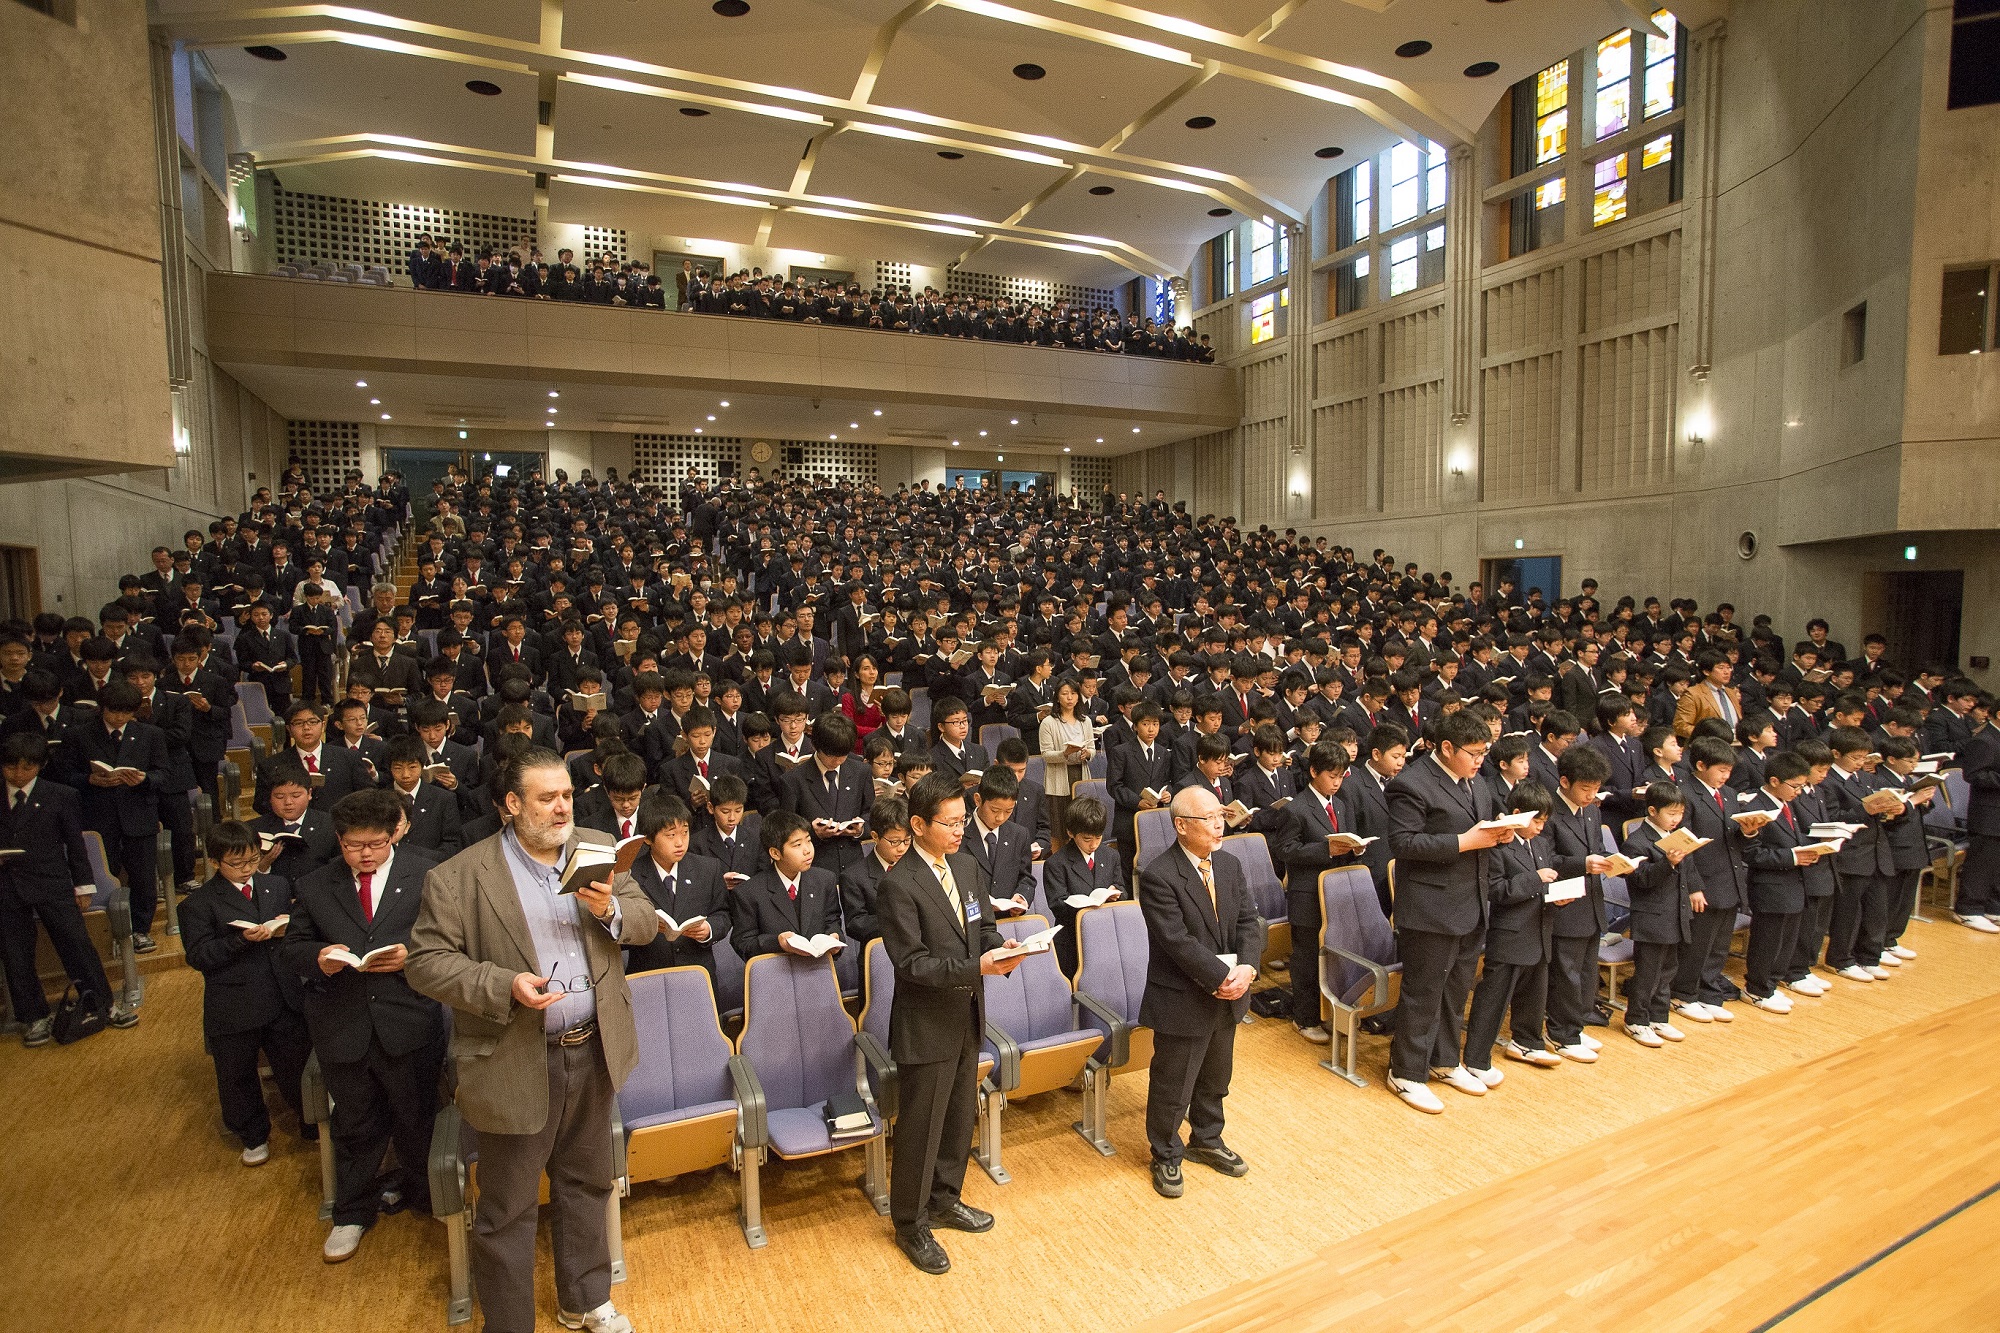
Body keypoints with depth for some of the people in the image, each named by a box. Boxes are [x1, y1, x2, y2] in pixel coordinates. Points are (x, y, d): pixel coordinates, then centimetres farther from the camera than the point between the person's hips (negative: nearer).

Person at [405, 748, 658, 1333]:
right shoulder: (460, 877, -11)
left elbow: (647, 923, 3)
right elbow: (424, 962, -11)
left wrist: (612, 909, -19)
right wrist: (504, 985, -25)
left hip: (593, 1053, 4)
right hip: (518, 1065, -4)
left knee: (586, 1185, 22)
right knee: (507, 1212, 11)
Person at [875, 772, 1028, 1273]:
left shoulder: (968, 867, 2)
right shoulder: (897, 885, -22)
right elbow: (911, 961, -23)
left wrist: (1000, 947, -12)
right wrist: (976, 967, -30)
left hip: (967, 1016, 7)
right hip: (926, 1025, -7)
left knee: (960, 1115, 22)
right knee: (921, 1126, 8)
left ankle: (944, 1199, 44)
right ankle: (910, 1224, 30)